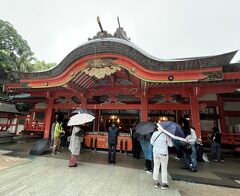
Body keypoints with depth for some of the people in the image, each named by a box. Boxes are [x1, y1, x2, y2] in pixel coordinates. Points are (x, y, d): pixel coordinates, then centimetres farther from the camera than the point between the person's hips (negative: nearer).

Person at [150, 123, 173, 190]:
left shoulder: (154, 133, -6)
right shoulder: (166, 134, -14)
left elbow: (151, 142, 3)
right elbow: (171, 144, -9)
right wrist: (165, 143, 8)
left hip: (155, 152, 3)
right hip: (163, 153, -3)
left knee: (156, 167, 16)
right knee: (164, 168, 13)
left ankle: (156, 183, 27)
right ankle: (164, 184, 24)